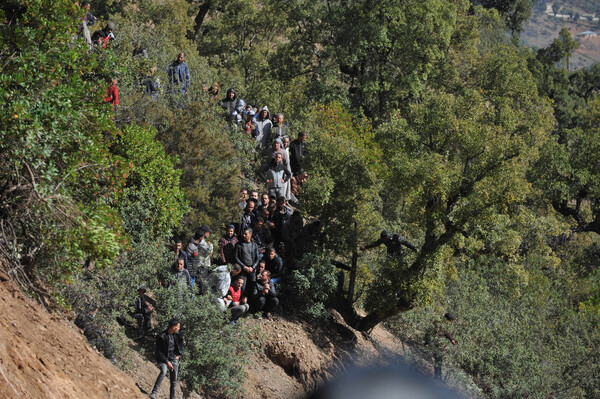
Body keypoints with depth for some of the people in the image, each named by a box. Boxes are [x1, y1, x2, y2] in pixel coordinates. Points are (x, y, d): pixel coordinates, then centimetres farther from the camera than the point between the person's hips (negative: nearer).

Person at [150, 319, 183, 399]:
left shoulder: (177, 335, 2)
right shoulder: (161, 337, -16)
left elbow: (181, 345, 23)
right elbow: (159, 352, -15)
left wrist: (179, 354, 12)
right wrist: (167, 362, -19)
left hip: (174, 359, 6)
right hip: (163, 359, -6)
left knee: (174, 381, 4)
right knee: (164, 371, -34)